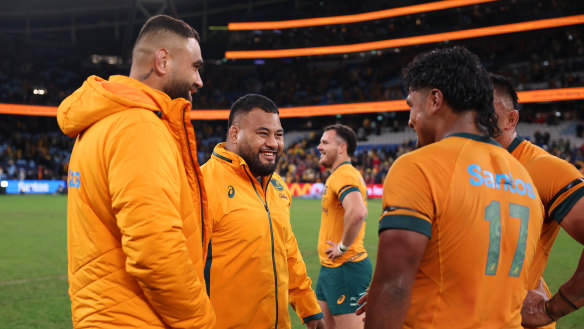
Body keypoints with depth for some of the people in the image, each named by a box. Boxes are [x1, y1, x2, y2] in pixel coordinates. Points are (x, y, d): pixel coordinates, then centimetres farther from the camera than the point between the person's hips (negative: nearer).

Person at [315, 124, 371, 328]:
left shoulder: (344, 175, -18)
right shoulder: (338, 175, 15)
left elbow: (358, 212, -37)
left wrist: (343, 246, -23)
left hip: (345, 268, -11)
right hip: (330, 267, 11)